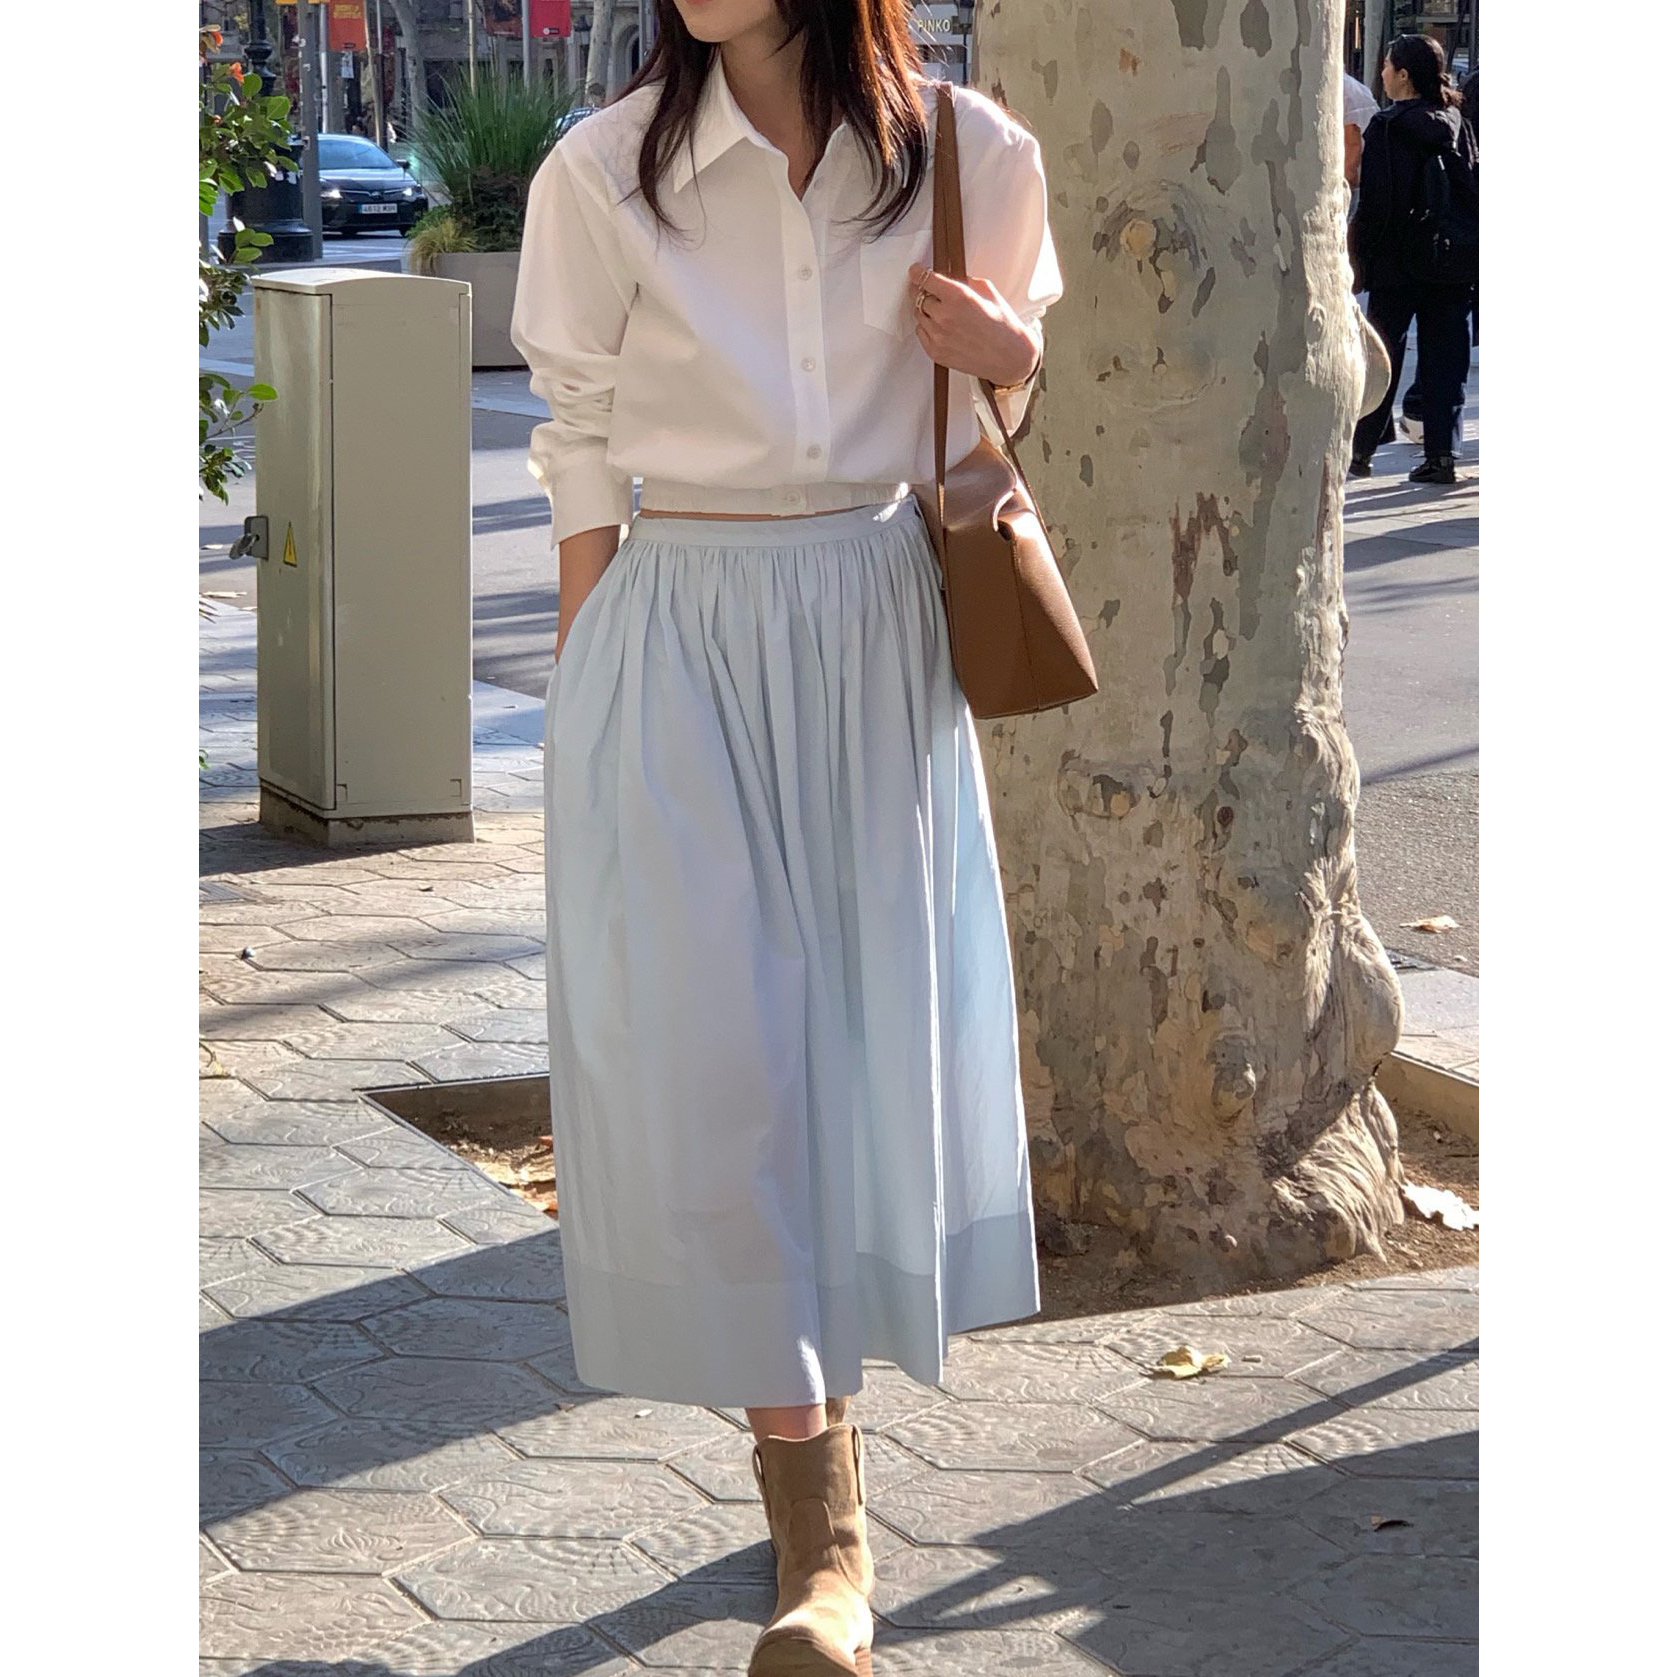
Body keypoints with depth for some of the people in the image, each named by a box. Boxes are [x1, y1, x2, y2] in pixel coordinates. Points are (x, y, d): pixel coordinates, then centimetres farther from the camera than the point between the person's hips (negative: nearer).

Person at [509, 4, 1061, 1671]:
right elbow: (584, 462, 1)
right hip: (678, 650, -2)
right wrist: (593, 705, 1)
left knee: (884, 1041, 5)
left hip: (878, 649, 2)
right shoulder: (602, 177, -6)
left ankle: (814, 1392, 32)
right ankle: (823, 1534, 2)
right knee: (711, 1058, -5)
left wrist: (1007, 356, -9)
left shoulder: (973, 158, -2)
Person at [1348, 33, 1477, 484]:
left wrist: (1359, 258, -7)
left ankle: (1362, 449, 10)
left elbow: (1374, 202, -13)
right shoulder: (1456, 123, 6)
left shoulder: (1386, 129, -10)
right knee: (1445, 357, 5)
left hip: (1398, 261, -4)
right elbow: (1474, 190, 8)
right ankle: (1441, 454, 1)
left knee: (1383, 354, 6)